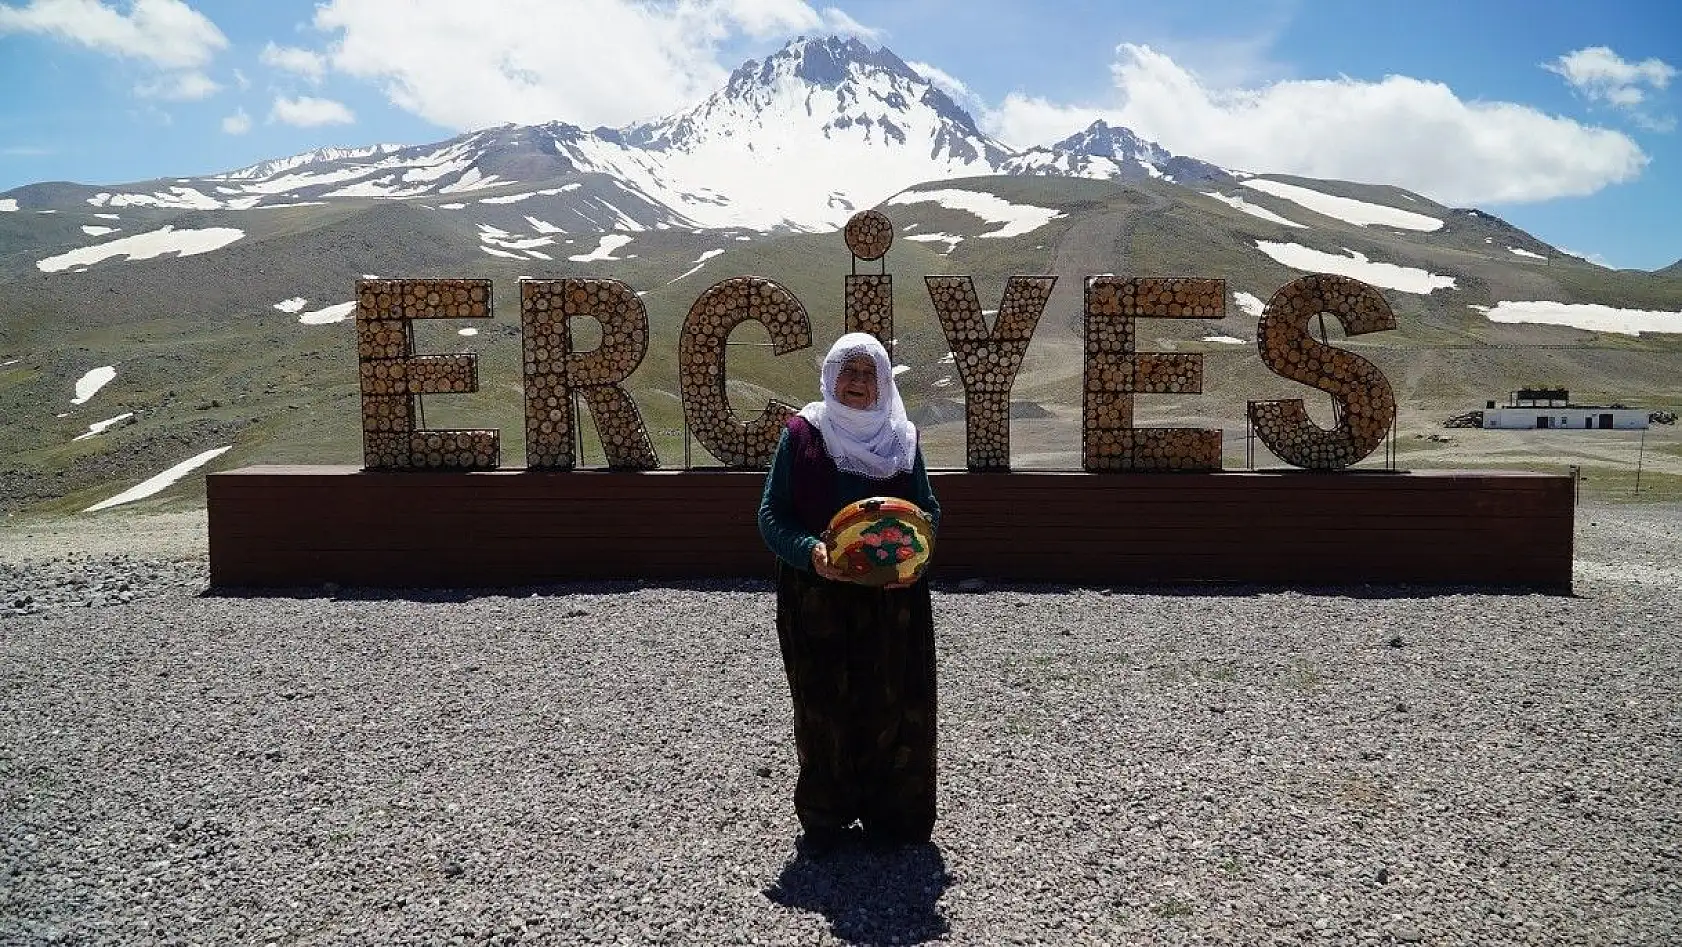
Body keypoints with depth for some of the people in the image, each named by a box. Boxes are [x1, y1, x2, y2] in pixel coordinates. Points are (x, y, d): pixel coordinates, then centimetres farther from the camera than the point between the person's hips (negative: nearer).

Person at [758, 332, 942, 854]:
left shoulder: (902, 437, 6)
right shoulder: (801, 434, -1)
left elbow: (929, 511, 11)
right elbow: (771, 515, -1)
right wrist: (809, 551, -20)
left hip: (892, 596, 2)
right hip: (817, 598, -1)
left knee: (893, 704, 5)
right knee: (823, 708, 4)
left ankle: (892, 814, 23)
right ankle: (823, 818, 21)